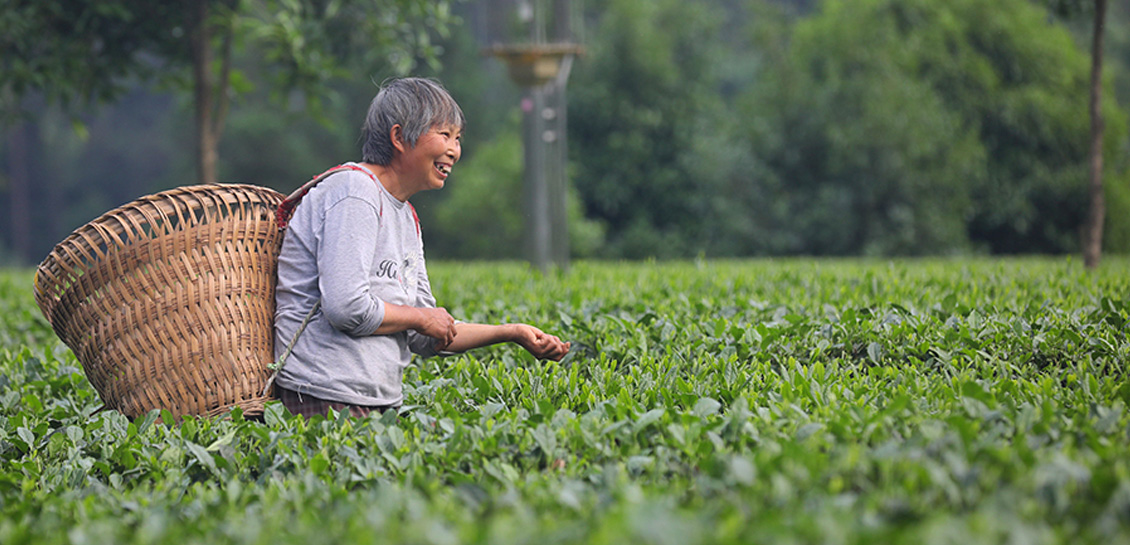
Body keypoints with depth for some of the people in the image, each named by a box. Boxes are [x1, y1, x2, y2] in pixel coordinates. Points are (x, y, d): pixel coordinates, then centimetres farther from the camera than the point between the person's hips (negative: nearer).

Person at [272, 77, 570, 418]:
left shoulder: (406, 217, 18)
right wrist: (422, 317, -6)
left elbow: (425, 338, 18)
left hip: (378, 403, 9)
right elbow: (346, 308, -21)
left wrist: (511, 333, 10)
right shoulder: (354, 192, -10)